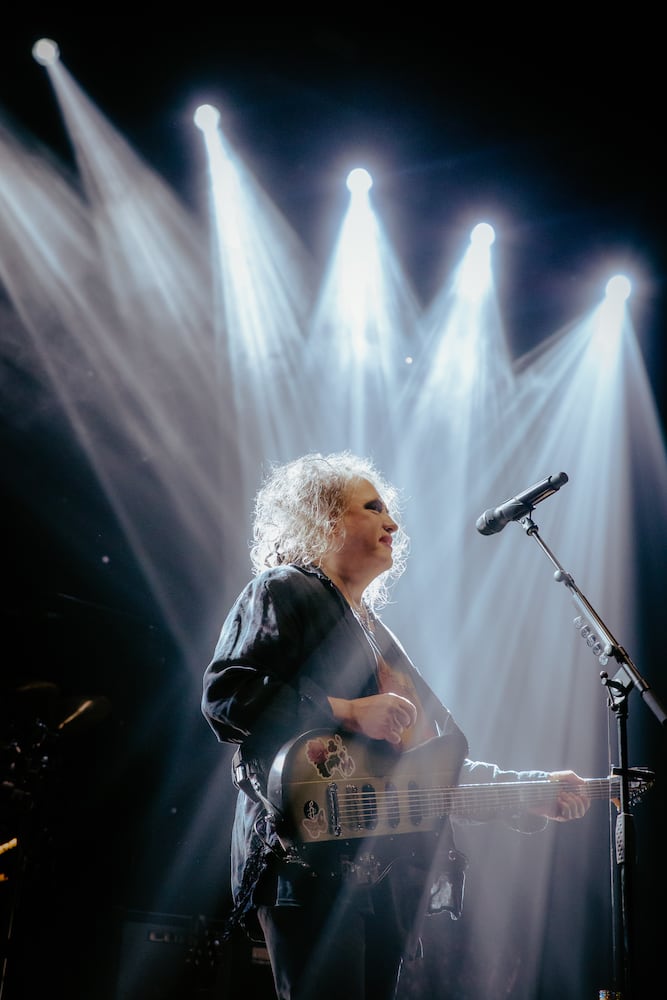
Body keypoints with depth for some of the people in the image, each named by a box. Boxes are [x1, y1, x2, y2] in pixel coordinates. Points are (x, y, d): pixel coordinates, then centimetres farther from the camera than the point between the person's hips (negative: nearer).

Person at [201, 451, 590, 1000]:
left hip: (389, 880, 9)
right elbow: (225, 692, -14)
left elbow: (438, 760, 27)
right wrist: (347, 712, -16)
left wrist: (532, 793, 18)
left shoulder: (377, 634, 27)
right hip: (311, 864, -8)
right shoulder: (283, 592, 1)